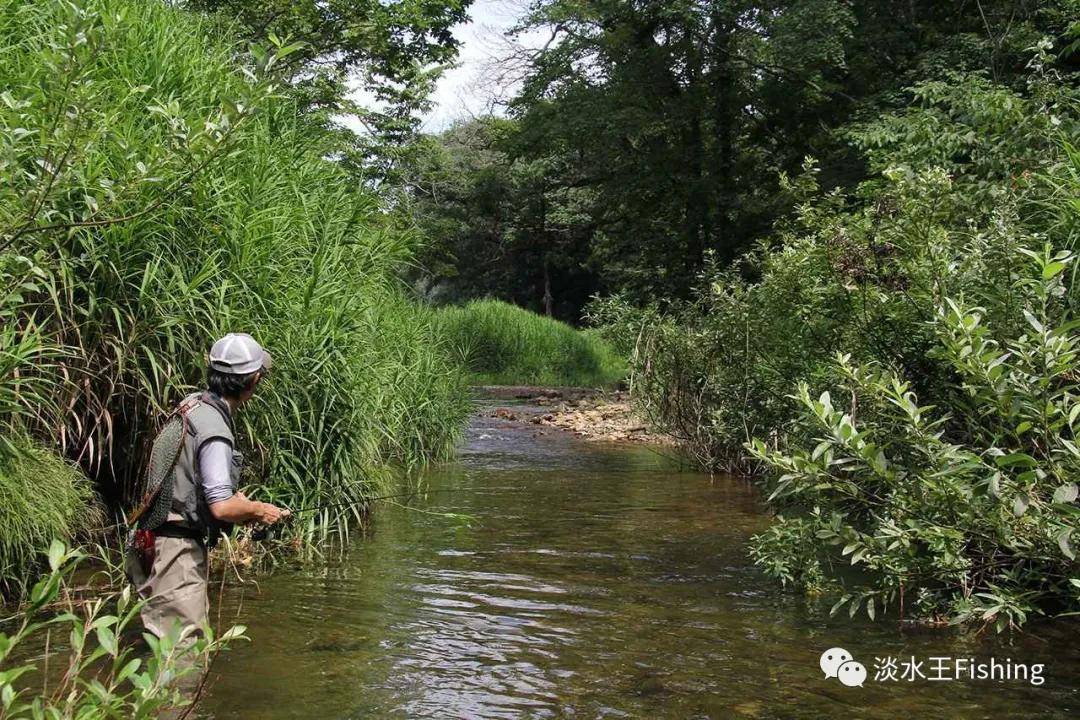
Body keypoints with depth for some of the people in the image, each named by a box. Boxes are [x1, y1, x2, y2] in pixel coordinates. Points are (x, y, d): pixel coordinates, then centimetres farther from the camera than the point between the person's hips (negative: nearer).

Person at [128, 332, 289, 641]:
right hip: (179, 548, -10)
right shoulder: (214, 430, -23)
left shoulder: (193, 405, 6)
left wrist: (238, 500, 17)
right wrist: (258, 510, -9)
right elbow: (222, 507, -28)